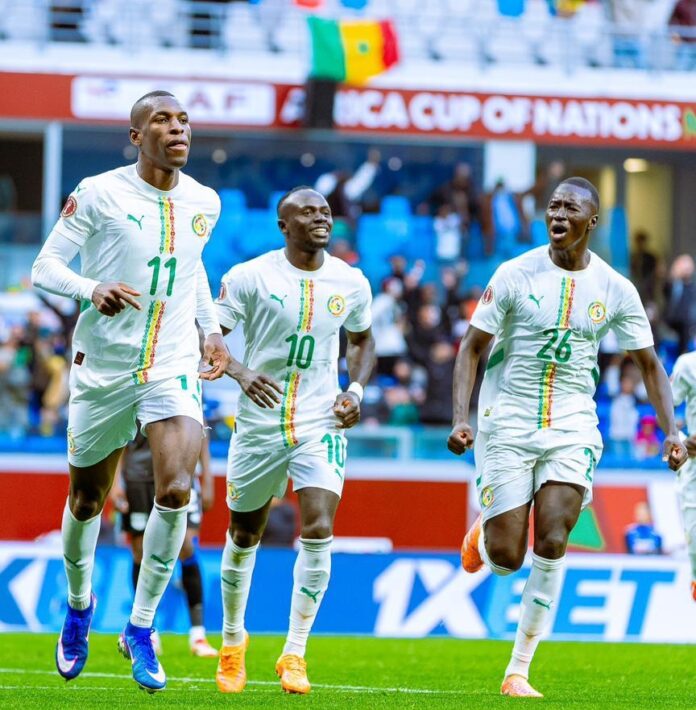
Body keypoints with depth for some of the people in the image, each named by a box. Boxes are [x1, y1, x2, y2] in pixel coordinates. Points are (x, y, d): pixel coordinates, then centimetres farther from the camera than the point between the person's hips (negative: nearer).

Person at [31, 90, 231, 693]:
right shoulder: (98, 194, -8)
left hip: (175, 367, 2)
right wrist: (92, 290, -25)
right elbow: (45, 267, -6)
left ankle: (141, 628, -2)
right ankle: (79, 604, 40)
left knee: (176, 491, -17)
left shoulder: (204, 203, 6)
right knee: (87, 499, 10)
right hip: (103, 366, -2)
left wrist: (213, 330, 15)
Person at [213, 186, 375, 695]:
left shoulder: (351, 283, 2)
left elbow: (362, 340, 19)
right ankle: (233, 640, 35)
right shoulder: (249, 277, -8)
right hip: (259, 424, -1)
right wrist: (241, 372, -24)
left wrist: (356, 390, 2)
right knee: (244, 535, 12)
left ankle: (296, 653, -6)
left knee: (319, 530, -16)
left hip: (321, 425, 1)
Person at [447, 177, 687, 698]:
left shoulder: (616, 289, 0)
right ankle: (481, 535, 35)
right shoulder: (515, 274, -6)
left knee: (551, 544, -14)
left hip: (571, 428, 1)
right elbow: (472, 347, -3)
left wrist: (671, 430, -4)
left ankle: (519, 671, -3)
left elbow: (650, 364, 8)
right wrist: (461, 418, -15)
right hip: (508, 424, -1)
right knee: (506, 559, -5)